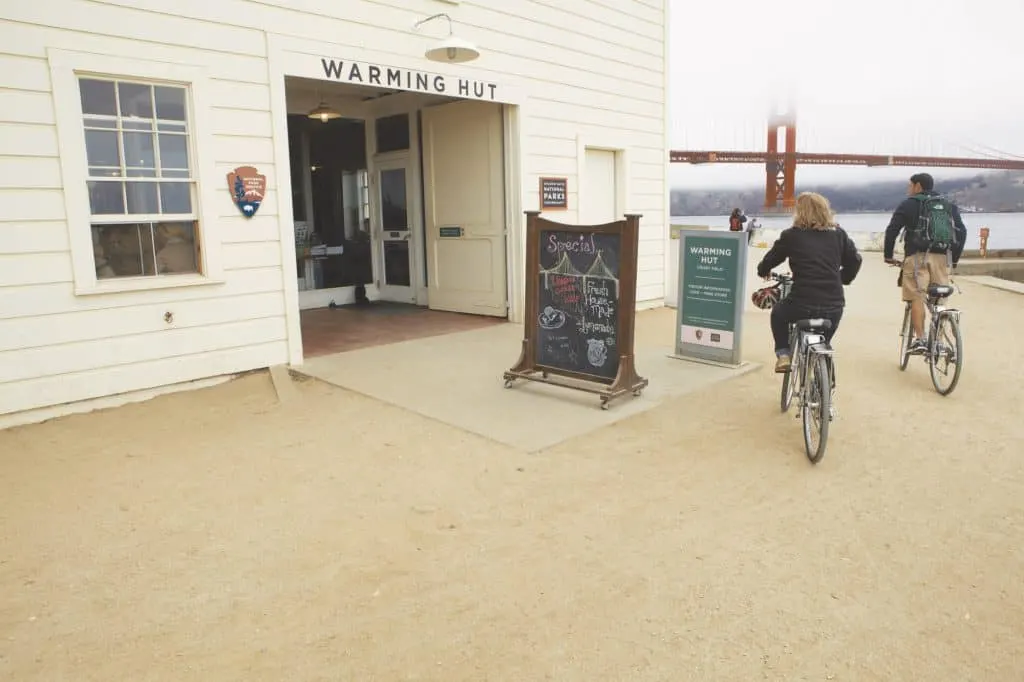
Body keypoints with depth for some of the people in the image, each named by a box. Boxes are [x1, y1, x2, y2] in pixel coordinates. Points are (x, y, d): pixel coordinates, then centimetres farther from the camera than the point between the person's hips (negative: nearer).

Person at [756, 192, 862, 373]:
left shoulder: (791, 235, 1)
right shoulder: (839, 234, 9)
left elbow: (769, 260, 10)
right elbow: (854, 260, 12)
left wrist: (763, 271, 32)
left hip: (801, 306, -3)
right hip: (834, 308, 3)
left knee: (778, 312, 31)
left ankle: (783, 355, 17)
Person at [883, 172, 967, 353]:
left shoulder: (909, 204, 7)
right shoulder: (949, 205, 21)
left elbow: (892, 230, -3)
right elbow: (962, 231, 15)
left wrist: (888, 256, 6)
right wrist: (955, 259, 22)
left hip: (918, 256, -4)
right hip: (943, 257, 4)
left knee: (917, 298, -6)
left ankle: (920, 339, -15)